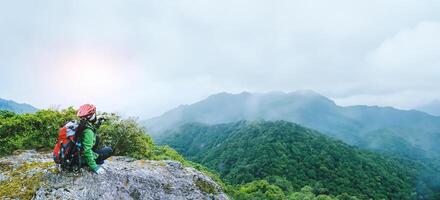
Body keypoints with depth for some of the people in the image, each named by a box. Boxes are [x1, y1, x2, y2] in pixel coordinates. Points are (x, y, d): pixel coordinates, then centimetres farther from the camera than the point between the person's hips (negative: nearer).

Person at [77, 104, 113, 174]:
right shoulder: (88, 131, -31)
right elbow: (87, 150, -33)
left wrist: (98, 121, 5)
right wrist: (94, 167, -32)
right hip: (82, 156, -8)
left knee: (96, 139, 18)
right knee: (109, 150, -6)